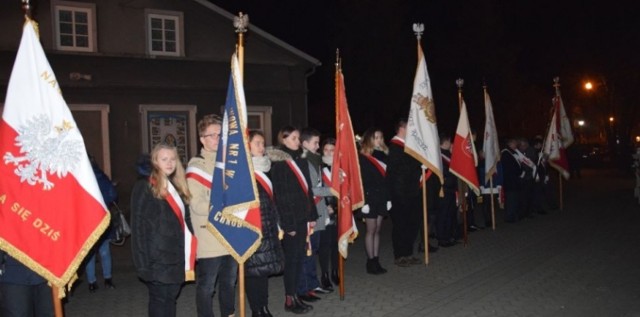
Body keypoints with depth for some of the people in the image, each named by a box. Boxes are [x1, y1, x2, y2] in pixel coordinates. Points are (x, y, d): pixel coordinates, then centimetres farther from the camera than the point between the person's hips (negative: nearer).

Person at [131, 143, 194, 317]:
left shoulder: (177, 186, 16)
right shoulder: (144, 187, -8)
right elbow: (138, 226, -12)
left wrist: (189, 253, 8)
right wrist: (143, 261, -18)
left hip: (176, 256, 7)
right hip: (158, 258, -7)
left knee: (170, 299, 14)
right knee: (160, 300, 1)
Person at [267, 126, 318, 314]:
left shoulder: (301, 160, 12)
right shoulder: (279, 164, -11)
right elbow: (280, 196, -14)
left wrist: (312, 215, 12)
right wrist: (288, 224, -16)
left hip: (302, 217, 7)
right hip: (290, 220, -7)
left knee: (299, 257, 11)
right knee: (292, 258, 0)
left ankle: (295, 295, 21)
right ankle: (289, 300, 11)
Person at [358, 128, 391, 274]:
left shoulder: (383, 155, 11)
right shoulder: (362, 158, -8)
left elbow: (386, 177, 11)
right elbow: (361, 181, -13)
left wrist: (388, 197, 7)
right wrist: (363, 201, -18)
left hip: (382, 197, 6)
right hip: (370, 198, -6)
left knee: (377, 230, 9)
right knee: (371, 230, 0)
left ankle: (376, 261, 14)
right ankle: (371, 262, 7)